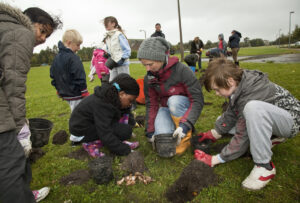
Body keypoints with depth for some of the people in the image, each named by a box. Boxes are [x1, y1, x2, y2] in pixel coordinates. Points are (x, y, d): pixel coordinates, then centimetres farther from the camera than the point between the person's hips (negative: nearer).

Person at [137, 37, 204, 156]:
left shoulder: (181, 70, -25)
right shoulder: (148, 78, -8)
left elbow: (198, 100, -25)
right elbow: (151, 104, -3)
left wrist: (185, 124, -36)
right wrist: (150, 131, -7)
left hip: (184, 106, -3)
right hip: (166, 108, 3)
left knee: (174, 100, -36)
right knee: (162, 134, -25)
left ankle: (186, 137, -18)